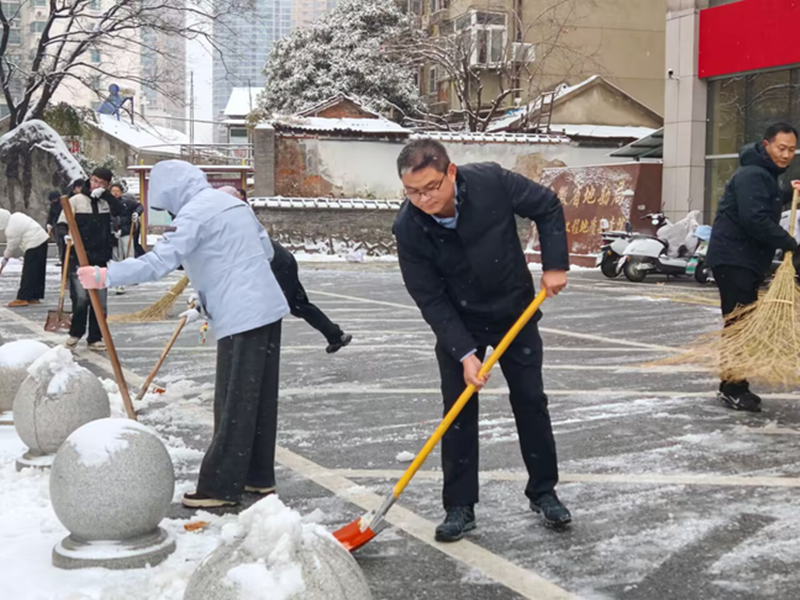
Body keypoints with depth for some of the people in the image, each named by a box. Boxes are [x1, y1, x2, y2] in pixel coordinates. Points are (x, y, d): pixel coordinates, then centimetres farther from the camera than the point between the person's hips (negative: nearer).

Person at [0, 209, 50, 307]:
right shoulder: (15, 217, 10)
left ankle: (22, 298, -3)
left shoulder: (11, 229, -19)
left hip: (35, 245, -10)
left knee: (28, 273, -6)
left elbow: (12, 246, -7)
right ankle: (34, 297, 18)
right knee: (38, 272, 13)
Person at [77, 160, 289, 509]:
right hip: (268, 309, 9)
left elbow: (159, 262, -19)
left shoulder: (194, 213, -11)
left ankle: (220, 488, 2)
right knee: (260, 400, 14)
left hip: (241, 319, -9)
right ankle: (259, 477, 22)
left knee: (234, 406, -4)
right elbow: (266, 250, 20)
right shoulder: (231, 202, 17)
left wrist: (105, 276, -12)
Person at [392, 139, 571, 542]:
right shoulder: (408, 228, -24)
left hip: (515, 311, 1)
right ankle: (460, 507, 8)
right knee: (458, 411, -2)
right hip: (457, 323, -1)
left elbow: (548, 208, -8)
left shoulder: (491, 182, -26)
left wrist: (555, 265, -15)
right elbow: (430, 299, -19)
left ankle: (543, 492, 22)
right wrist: (464, 353, -25)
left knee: (531, 401, 7)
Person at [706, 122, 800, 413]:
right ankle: (731, 388, -7)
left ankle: (735, 387, 21)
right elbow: (755, 219, -27)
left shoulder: (766, 175, 17)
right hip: (733, 258, -11)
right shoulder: (752, 175, -17)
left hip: (748, 260, 11)